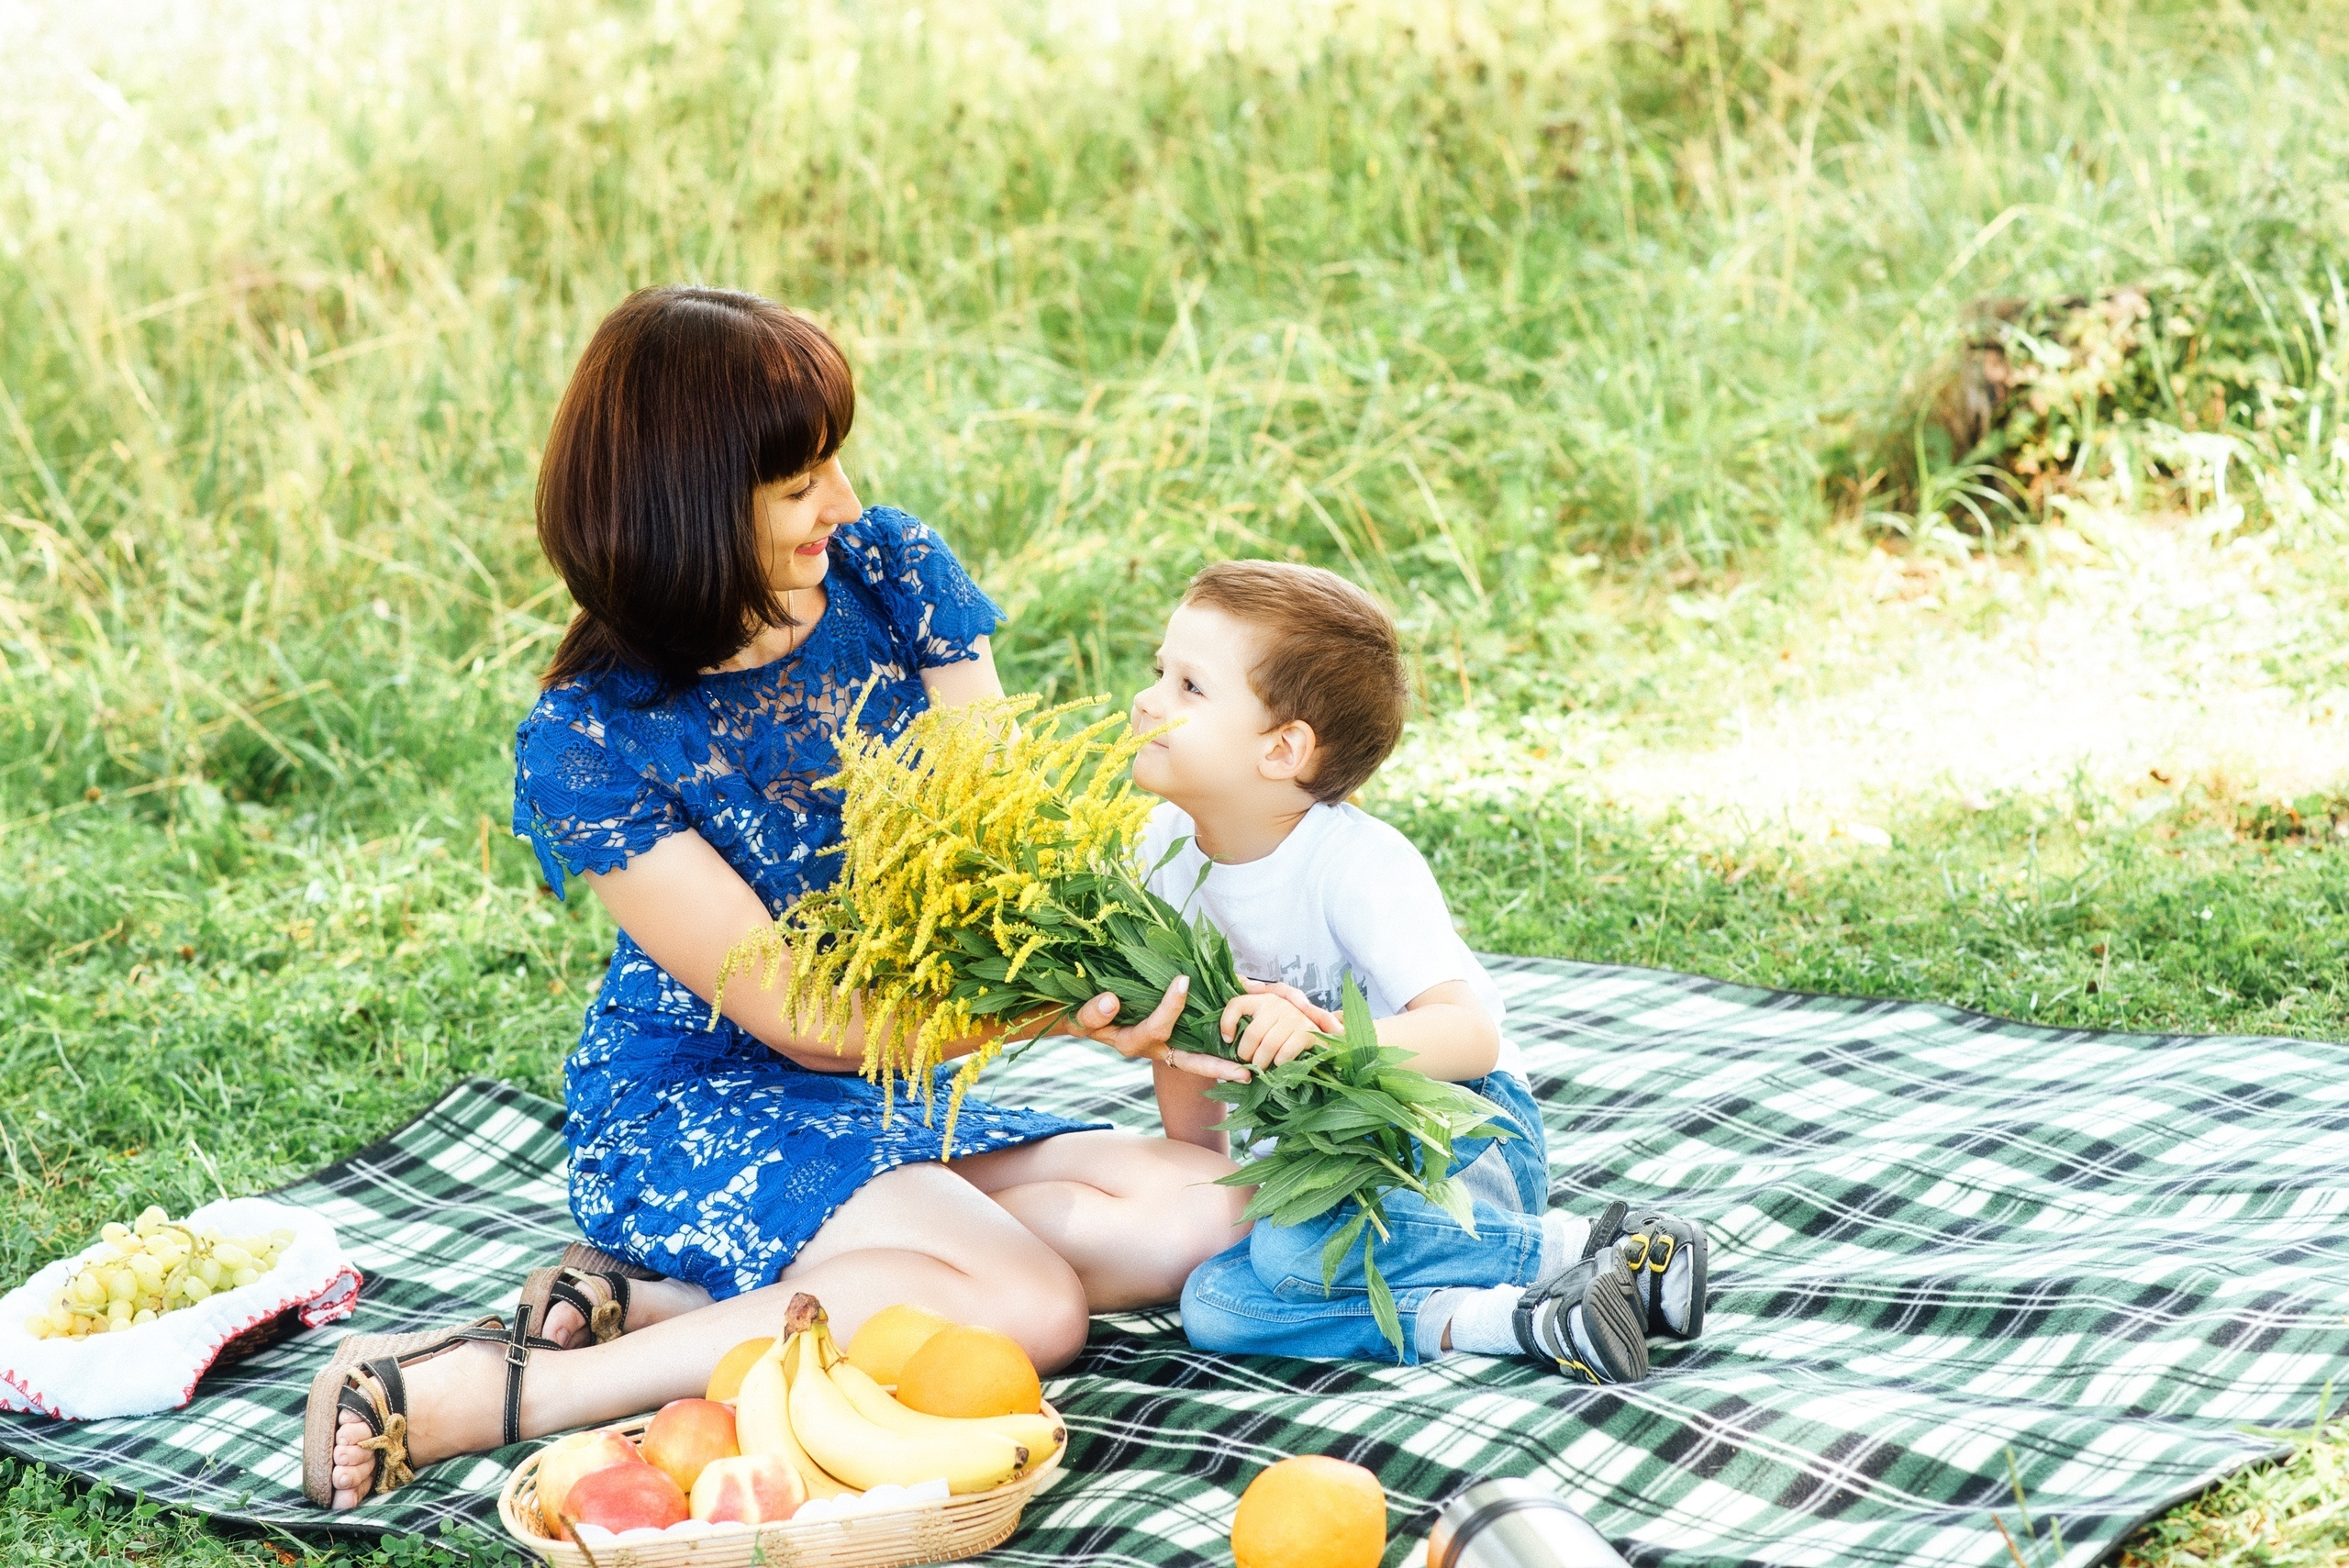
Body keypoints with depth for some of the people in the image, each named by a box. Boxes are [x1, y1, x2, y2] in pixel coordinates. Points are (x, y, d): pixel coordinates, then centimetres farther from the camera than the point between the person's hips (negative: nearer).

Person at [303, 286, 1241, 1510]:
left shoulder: (893, 576, -4)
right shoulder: (587, 747, -18)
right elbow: (800, 1018, -19)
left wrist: (1147, 1006, -28)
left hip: (897, 1100, 7)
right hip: (696, 1104, -7)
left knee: (1207, 1211, -15)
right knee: (1027, 1306, -30)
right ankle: (493, 1394, -26)